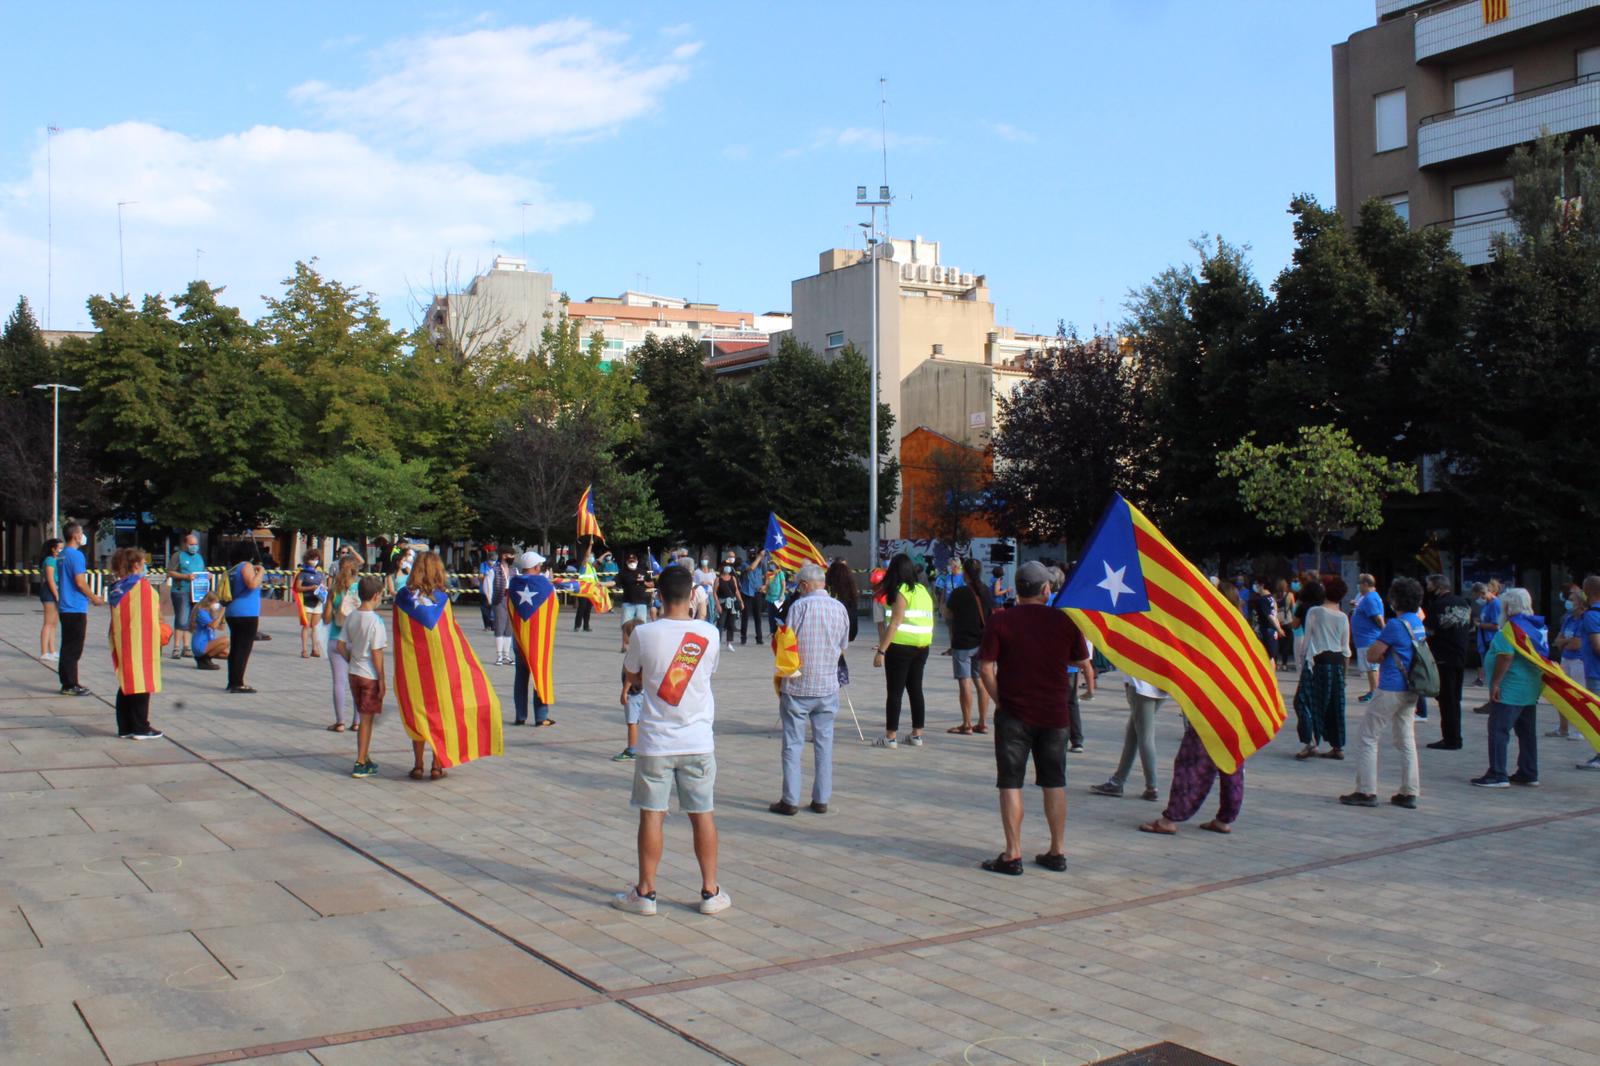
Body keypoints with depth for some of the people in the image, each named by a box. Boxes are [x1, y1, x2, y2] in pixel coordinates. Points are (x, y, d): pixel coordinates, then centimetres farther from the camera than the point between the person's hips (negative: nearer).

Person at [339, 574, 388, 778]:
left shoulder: (352, 617, 2)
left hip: (354, 673, 6)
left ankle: (365, 759, 26)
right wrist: (382, 680, -11)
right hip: (370, 676, -6)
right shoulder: (376, 620, -17)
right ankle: (360, 764, 4)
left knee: (364, 717, 17)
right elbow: (377, 653, -17)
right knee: (367, 719, 2)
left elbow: (340, 645, 5)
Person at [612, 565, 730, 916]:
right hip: (698, 742, 1)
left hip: (656, 742, -1)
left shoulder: (644, 633, -9)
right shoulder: (709, 634, -4)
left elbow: (632, 677, 6)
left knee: (652, 815, 7)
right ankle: (710, 892, 16)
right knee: (702, 815, 9)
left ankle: (645, 892, 15)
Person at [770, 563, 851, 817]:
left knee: (793, 744, 4)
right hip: (828, 686, 4)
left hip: (798, 687, -4)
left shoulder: (800, 606, -12)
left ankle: (790, 800, 6)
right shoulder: (840, 608, 3)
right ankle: (821, 800, 14)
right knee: (824, 743, 10)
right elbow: (842, 648, 10)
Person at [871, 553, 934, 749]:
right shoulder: (923, 590, 10)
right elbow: (928, 620, 9)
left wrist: (881, 651, -17)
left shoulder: (902, 592, -11)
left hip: (901, 647, -7)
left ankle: (891, 737, 0)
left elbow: (895, 623, -17)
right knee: (916, 689, 13)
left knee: (895, 692, -2)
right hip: (922, 646, 7)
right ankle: (917, 735, 16)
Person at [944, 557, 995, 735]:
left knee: (965, 682, -3)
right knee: (981, 682, 11)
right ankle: (983, 723, 13)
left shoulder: (959, 593, -12)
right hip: (983, 642, 6)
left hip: (963, 643, -6)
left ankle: (967, 724, -2)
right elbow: (992, 615, 13)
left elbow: (948, 615, -3)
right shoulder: (987, 592, 5)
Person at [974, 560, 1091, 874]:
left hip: (1014, 715, -2)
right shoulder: (1065, 621, -1)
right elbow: (1083, 663, 6)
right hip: (1054, 713, 2)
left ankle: (1013, 855, 1)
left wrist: (1001, 702, 0)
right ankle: (1057, 851, 18)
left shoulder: (1000, 622, -7)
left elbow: (985, 669, -11)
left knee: (1011, 784, 2)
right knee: (1054, 783, 12)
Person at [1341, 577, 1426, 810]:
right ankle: (1409, 792, 12)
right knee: (1406, 740, 12)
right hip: (1410, 689, 8)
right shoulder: (1419, 624, 10)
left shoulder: (1396, 625, -16)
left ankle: (1367, 791, -2)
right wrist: (1387, 656, 4)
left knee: (1367, 737, 0)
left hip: (1391, 689, -8)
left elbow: (1372, 655, -14)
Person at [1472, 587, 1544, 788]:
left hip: (1510, 689, -9)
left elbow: (1506, 656, -24)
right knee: (1527, 732, 14)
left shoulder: (1513, 626, -16)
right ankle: (1528, 774, 20)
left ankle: (1497, 775, -8)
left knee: (1498, 731, -6)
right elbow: (1543, 654, 18)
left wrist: (1495, 683, -21)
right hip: (1531, 688, 9)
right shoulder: (1537, 626, 11)